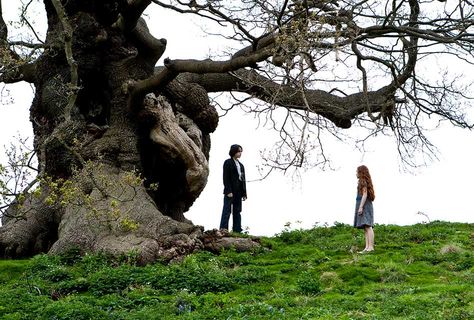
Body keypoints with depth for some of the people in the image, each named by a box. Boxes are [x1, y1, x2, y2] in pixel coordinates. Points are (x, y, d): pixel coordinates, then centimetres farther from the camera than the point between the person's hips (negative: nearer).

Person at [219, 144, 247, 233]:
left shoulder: (241, 165, 20)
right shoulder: (228, 162, 0)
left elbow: (243, 179, 17)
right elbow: (226, 178, -8)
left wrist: (244, 193, 9)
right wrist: (228, 191, -17)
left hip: (238, 192, 7)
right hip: (230, 192, -7)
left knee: (237, 212, 4)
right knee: (227, 211, -8)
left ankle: (237, 230, 3)